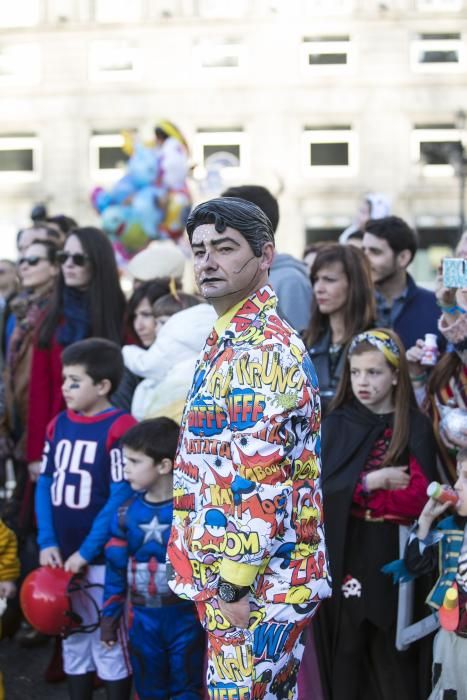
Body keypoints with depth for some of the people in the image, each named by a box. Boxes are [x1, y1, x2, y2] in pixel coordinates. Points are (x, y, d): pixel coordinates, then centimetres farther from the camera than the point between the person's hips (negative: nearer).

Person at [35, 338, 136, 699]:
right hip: (63, 556, 6)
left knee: (109, 641, 5)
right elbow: (45, 484, 7)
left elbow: (121, 498, -16)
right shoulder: (58, 425, 7)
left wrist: (86, 551, -15)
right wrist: (47, 542, -4)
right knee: (73, 636, 17)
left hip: (104, 558, -6)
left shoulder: (120, 428, -14)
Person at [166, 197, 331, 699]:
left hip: (253, 581, -10)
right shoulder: (227, 342, 14)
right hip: (224, 573, 10)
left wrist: (237, 584, -20)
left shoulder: (261, 351, -19)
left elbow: (261, 481, -23)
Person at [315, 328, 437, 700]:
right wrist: (372, 482, -15)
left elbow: (417, 499, -12)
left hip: (393, 554, -2)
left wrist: (353, 492, -11)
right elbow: (321, 488, -6)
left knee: (392, 650, 3)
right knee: (347, 646, 5)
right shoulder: (336, 425, 5)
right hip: (344, 552, 2)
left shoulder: (415, 427, -1)